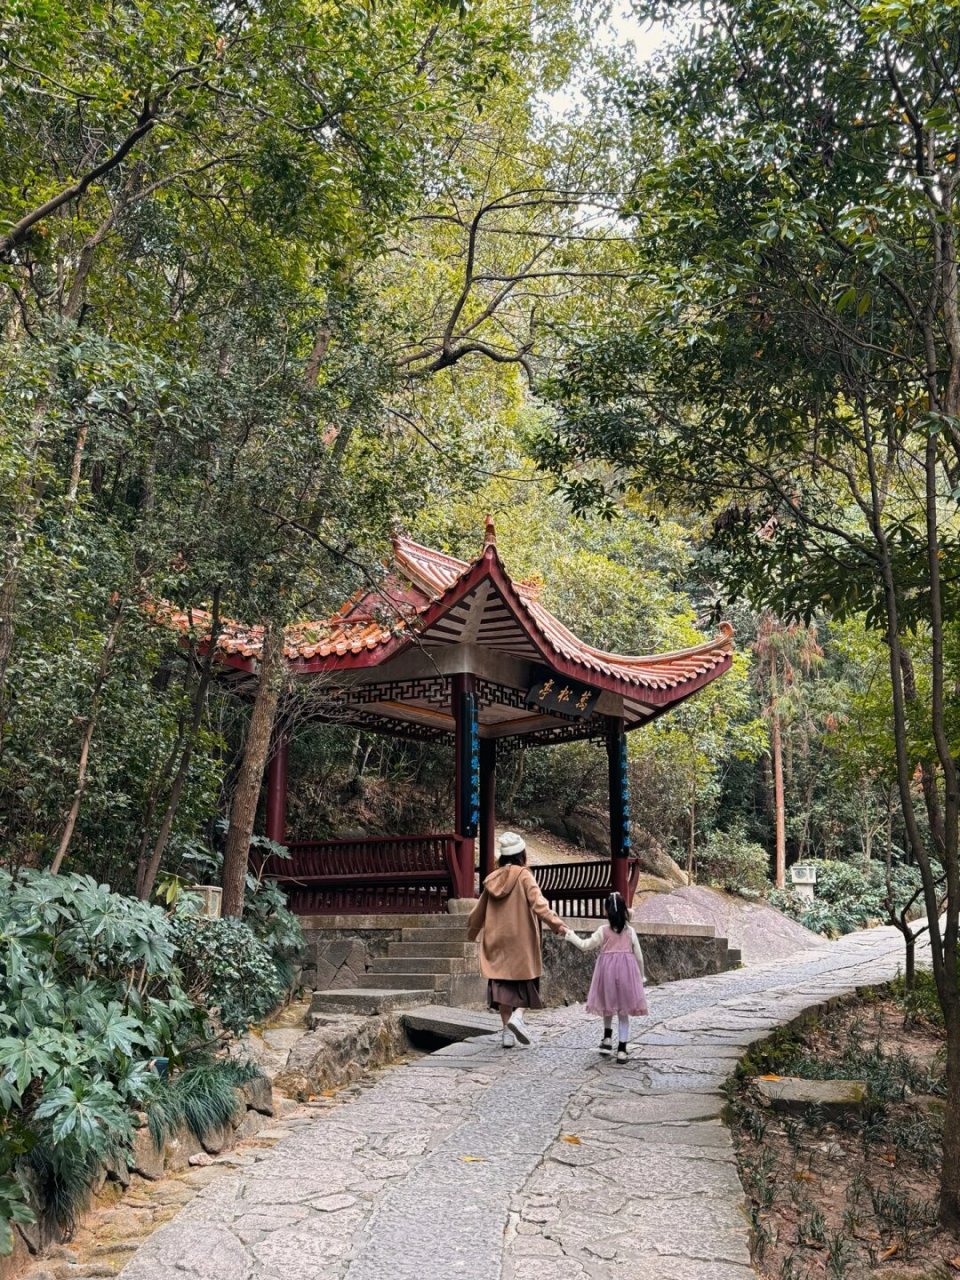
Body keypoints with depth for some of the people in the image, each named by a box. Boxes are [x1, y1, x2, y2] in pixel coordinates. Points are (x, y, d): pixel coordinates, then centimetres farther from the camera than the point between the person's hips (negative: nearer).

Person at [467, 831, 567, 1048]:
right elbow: (538, 903, -21)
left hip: (496, 941, 4)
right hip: (521, 940, -4)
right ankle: (518, 1016, -13)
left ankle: (507, 1031, 6)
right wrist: (556, 923, -27)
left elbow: (479, 910, 17)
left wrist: (472, 931, 32)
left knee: (502, 984, 7)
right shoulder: (524, 876, -7)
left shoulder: (493, 878, 7)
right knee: (526, 982, 9)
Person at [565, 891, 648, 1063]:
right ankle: (622, 1049, 3)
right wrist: (641, 975, 17)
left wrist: (572, 937, 19)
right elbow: (638, 955, 5)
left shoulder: (603, 930, -4)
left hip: (608, 969, -1)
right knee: (624, 1012, 4)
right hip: (627, 970, 1)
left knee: (608, 1006, 22)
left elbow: (585, 946, 3)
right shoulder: (630, 931, 1)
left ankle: (608, 1038, 27)